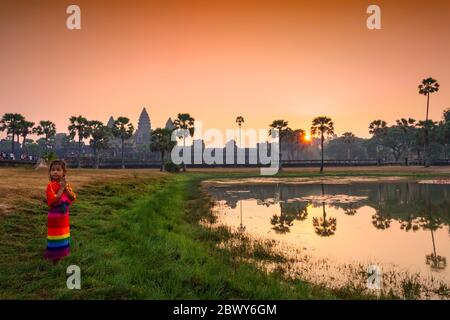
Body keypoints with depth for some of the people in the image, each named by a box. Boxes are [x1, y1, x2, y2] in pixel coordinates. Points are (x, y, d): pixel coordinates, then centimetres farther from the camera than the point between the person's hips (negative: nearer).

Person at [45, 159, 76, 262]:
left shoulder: (67, 184, 3)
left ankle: (60, 256, 34)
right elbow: (53, 200, -26)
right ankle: (54, 260, 17)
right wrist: (61, 188, -22)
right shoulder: (50, 185, -15)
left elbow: (73, 198, -2)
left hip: (64, 215, 6)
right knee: (55, 237, 4)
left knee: (63, 236, 18)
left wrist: (66, 188, -14)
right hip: (54, 216, -6)